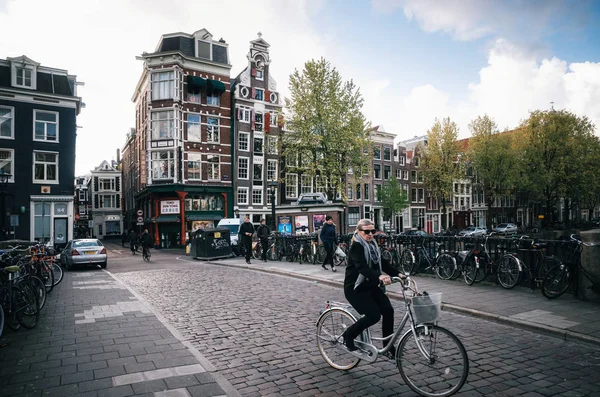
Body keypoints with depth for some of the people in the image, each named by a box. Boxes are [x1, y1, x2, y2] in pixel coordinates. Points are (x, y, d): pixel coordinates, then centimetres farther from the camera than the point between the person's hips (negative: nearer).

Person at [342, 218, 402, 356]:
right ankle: (348, 335, 4)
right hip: (355, 288, -8)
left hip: (370, 286, 8)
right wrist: (380, 276, -49)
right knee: (374, 315, -18)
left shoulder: (373, 245, 9)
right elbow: (362, 267, -33)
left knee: (388, 310, -6)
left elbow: (383, 263, 8)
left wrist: (398, 274, -6)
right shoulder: (356, 246, -18)